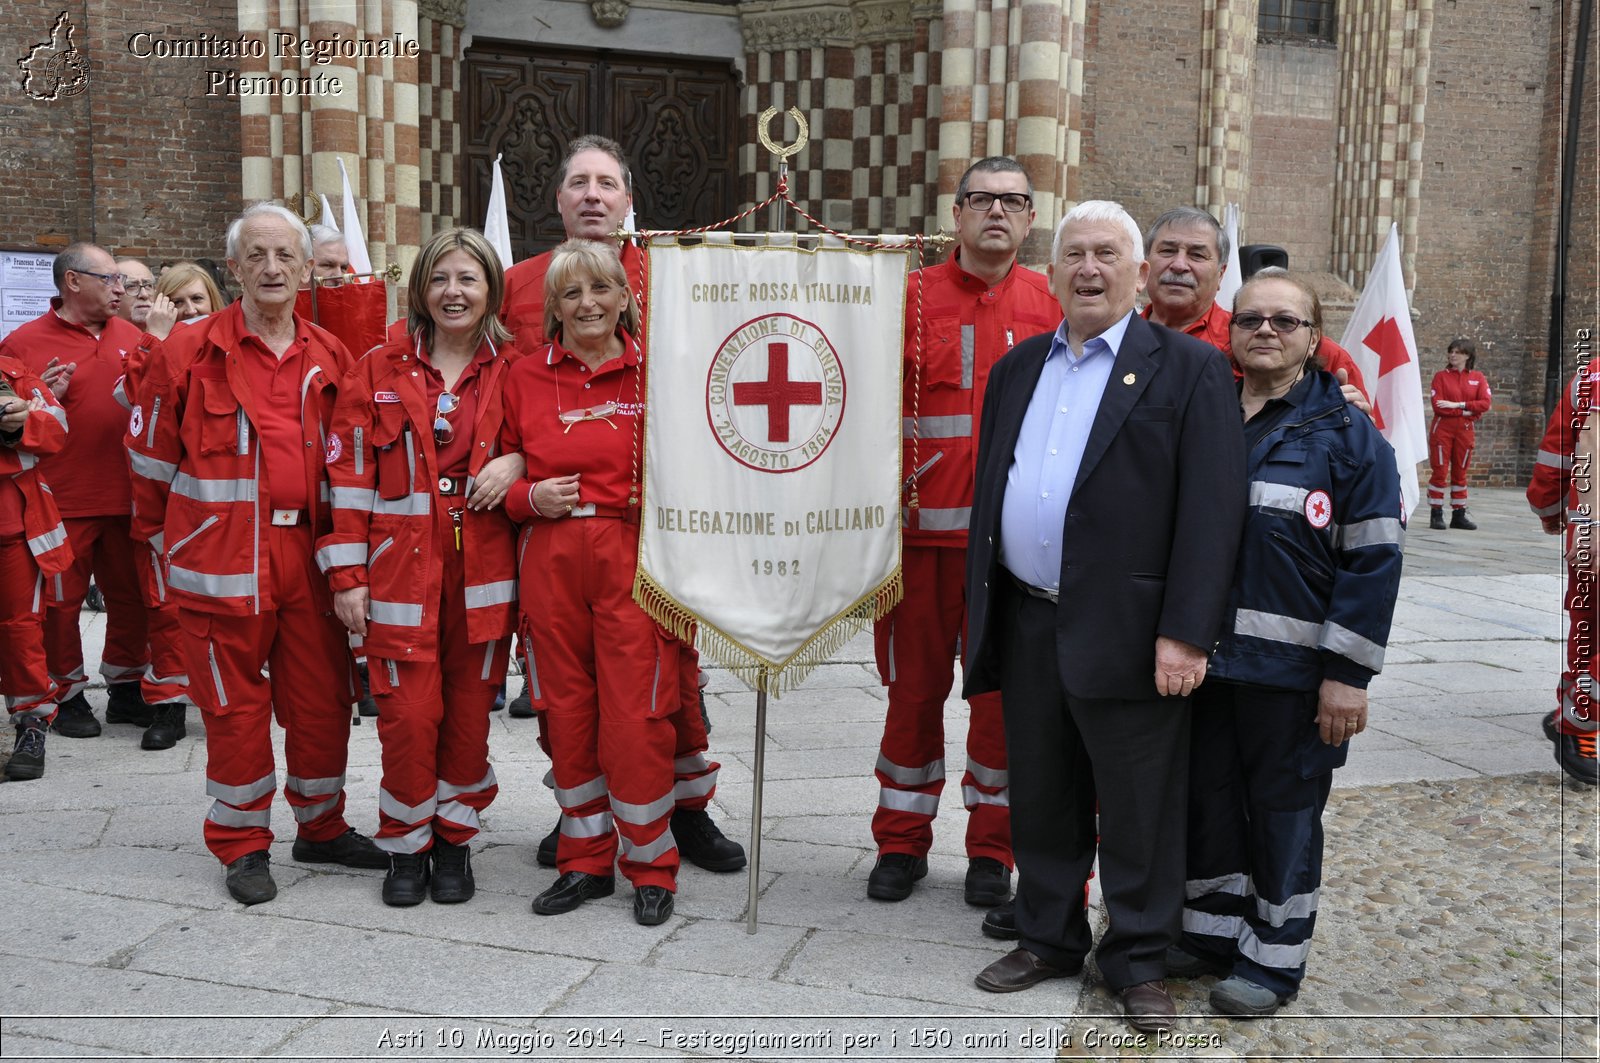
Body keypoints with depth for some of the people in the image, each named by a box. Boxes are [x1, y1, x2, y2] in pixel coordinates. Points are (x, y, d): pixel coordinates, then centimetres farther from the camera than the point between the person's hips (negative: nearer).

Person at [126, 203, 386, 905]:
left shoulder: (330, 358, 9)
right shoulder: (189, 352, -3)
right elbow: (151, 458, 4)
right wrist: (164, 539, 10)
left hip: (310, 557, 3)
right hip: (223, 560, -3)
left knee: (323, 698, 9)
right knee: (234, 704, 6)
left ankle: (321, 827, 29)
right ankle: (242, 844, 22)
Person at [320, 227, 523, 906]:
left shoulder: (513, 372, 5)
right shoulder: (380, 372, 4)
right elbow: (350, 474, 3)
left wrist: (517, 462, -9)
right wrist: (346, 574, -2)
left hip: (483, 573, 1)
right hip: (401, 570, -1)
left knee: (469, 714, 6)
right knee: (408, 714, -3)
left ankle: (454, 839, 24)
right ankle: (406, 846, 17)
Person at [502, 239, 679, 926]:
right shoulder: (525, 377, 8)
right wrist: (531, 497, -5)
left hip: (634, 556, -3)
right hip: (550, 559, 3)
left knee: (636, 714, -3)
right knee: (567, 711, 8)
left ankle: (651, 865, 14)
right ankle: (586, 861, 24)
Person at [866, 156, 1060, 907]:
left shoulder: (1051, 304, 6)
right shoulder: (911, 297, 4)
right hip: (922, 528, 0)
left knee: (1003, 692, 7)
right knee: (914, 686, 8)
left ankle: (992, 850, 22)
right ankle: (901, 842, 22)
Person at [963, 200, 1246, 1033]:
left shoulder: (1188, 368, -4)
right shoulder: (1017, 368, 14)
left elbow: (1211, 511, -10)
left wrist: (1184, 635, -16)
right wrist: (982, 611, 13)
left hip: (1126, 634, -5)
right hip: (1026, 627, 5)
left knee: (1137, 812, 6)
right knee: (1040, 800, 16)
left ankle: (1138, 962, 23)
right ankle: (1049, 939, 33)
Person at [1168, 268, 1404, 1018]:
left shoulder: (1349, 438, -4)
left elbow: (1373, 564, -8)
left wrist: (1348, 674, -13)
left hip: (1291, 671, -4)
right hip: (1204, 660, 4)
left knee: (1283, 811, 8)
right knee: (1208, 801, 14)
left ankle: (1274, 958, 23)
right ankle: (1212, 931, 31)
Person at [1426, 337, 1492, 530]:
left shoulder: (1478, 378, 7)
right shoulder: (1441, 376, 1)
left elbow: (1485, 403, -6)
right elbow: (1437, 405, -10)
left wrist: (1457, 405, -15)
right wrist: (1467, 411, -13)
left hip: (1465, 430, 2)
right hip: (1442, 429, -2)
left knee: (1460, 473, 9)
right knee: (1440, 472, -3)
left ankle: (1459, 515, 15)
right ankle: (1436, 515, 1)